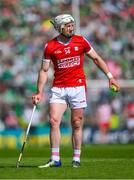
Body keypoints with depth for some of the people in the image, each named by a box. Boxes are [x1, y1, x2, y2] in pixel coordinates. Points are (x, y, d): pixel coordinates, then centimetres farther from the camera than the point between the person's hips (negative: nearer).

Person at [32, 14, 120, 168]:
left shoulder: (81, 41, 2)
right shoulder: (50, 46, 0)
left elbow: (96, 58, 12)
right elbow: (44, 70, 4)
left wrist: (110, 76, 6)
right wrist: (39, 92, -1)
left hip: (77, 87, 0)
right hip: (58, 89, 0)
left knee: (77, 125, 2)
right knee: (53, 121, -11)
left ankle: (76, 159, 10)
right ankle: (55, 159, -6)